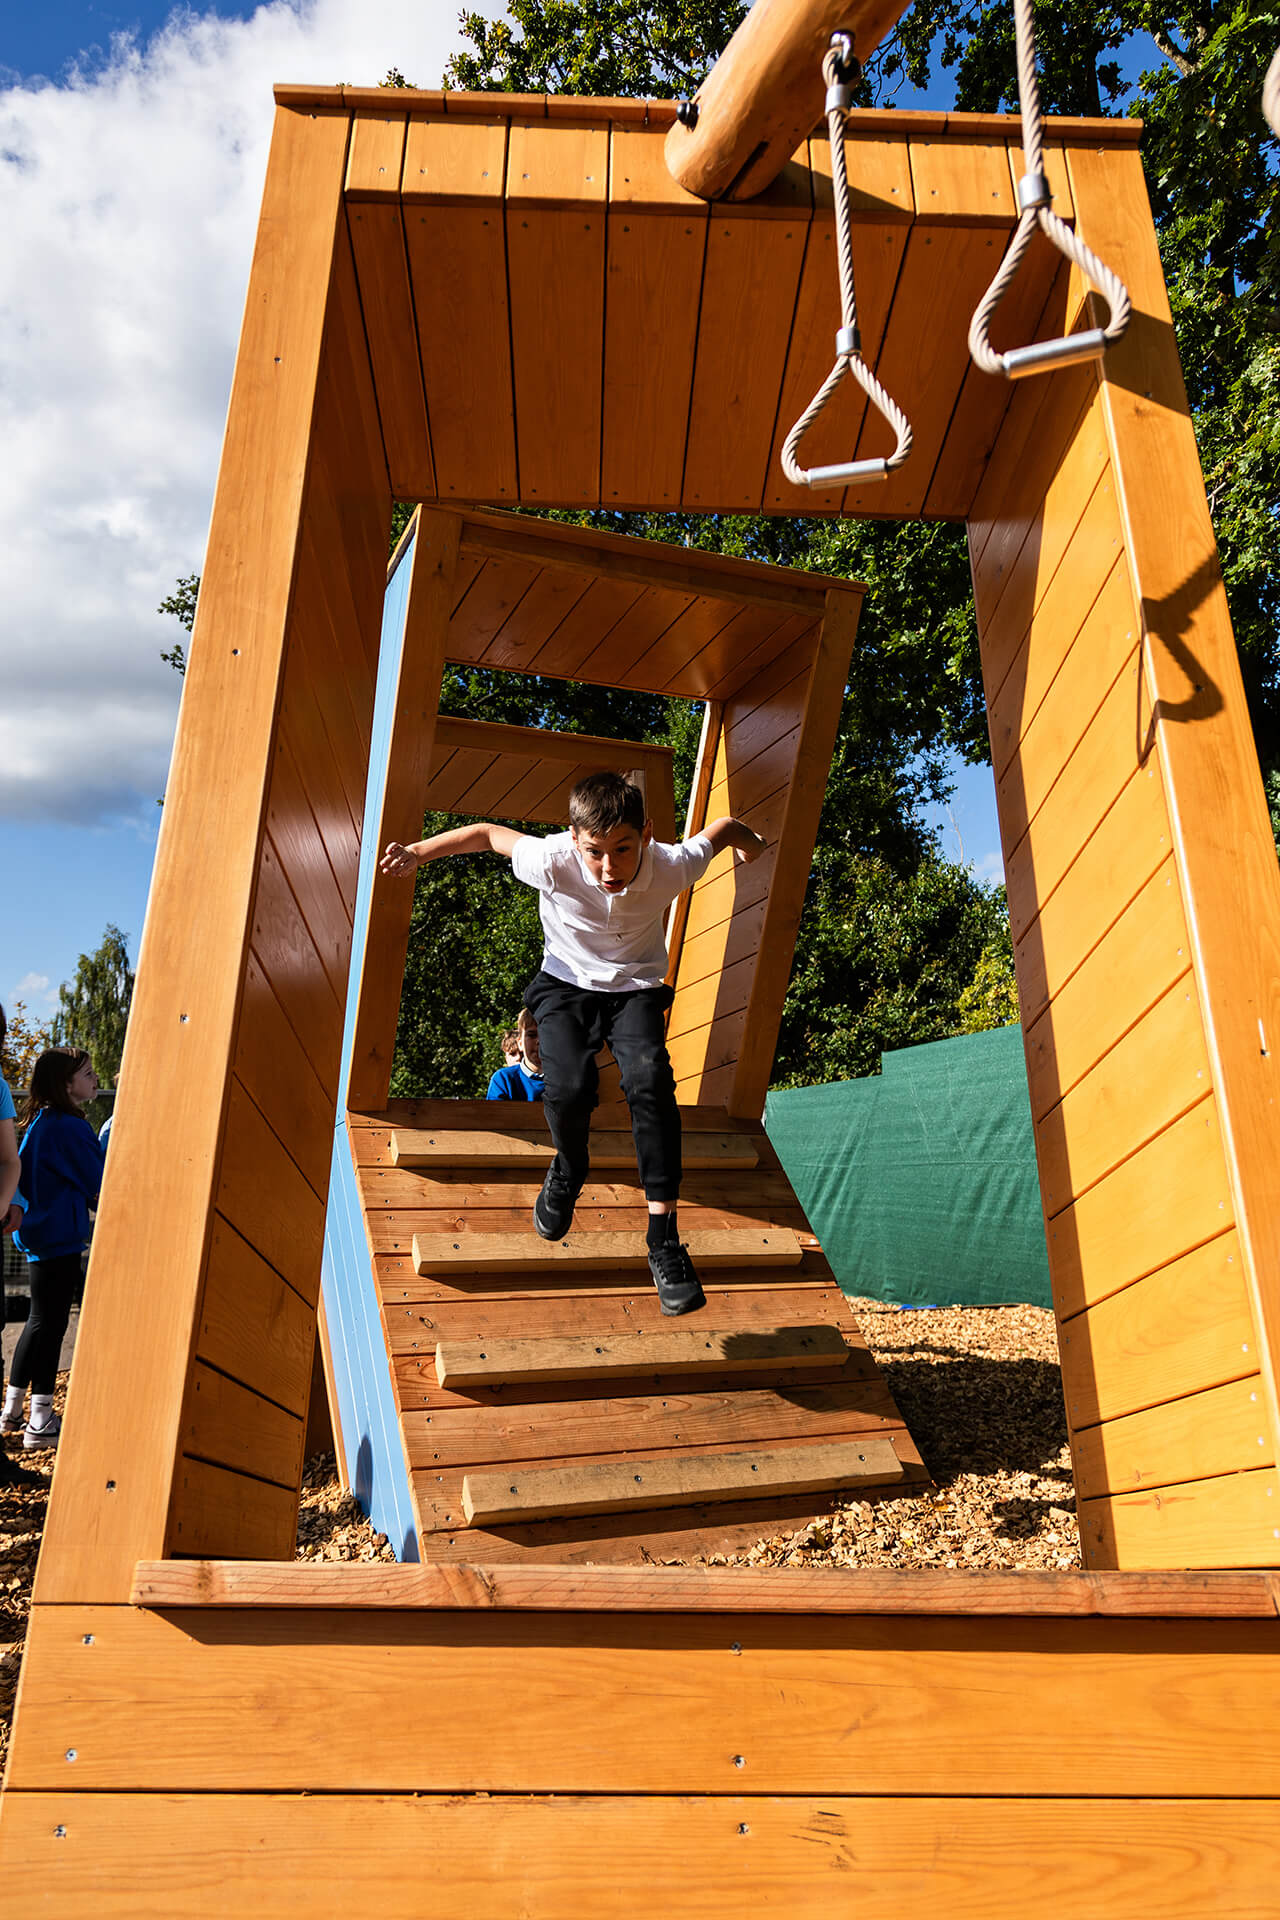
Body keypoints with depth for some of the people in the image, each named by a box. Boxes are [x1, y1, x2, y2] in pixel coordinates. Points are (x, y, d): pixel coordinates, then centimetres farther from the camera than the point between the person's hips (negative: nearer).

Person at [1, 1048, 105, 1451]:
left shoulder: (41, 1122, 12)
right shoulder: (68, 1127, -18)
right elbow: (98, 1185, -14)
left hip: (38, 1232, 10)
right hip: (59, 1235, -10)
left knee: (40, 1321, 18)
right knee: (50, 1323, -3)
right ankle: (40, 1424, 5)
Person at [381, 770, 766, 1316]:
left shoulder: (671, 867, -25)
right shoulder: (553, 861, -27)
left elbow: (726, 827, -4)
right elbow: (488, 833, -9)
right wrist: (418, 851, -8)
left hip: (636, 987, 0)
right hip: (566, 984, 0)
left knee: (649, 1081, -28)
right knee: (569, 1089, -26)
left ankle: (664, 1238, -19)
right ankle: (569, 1170, 12)